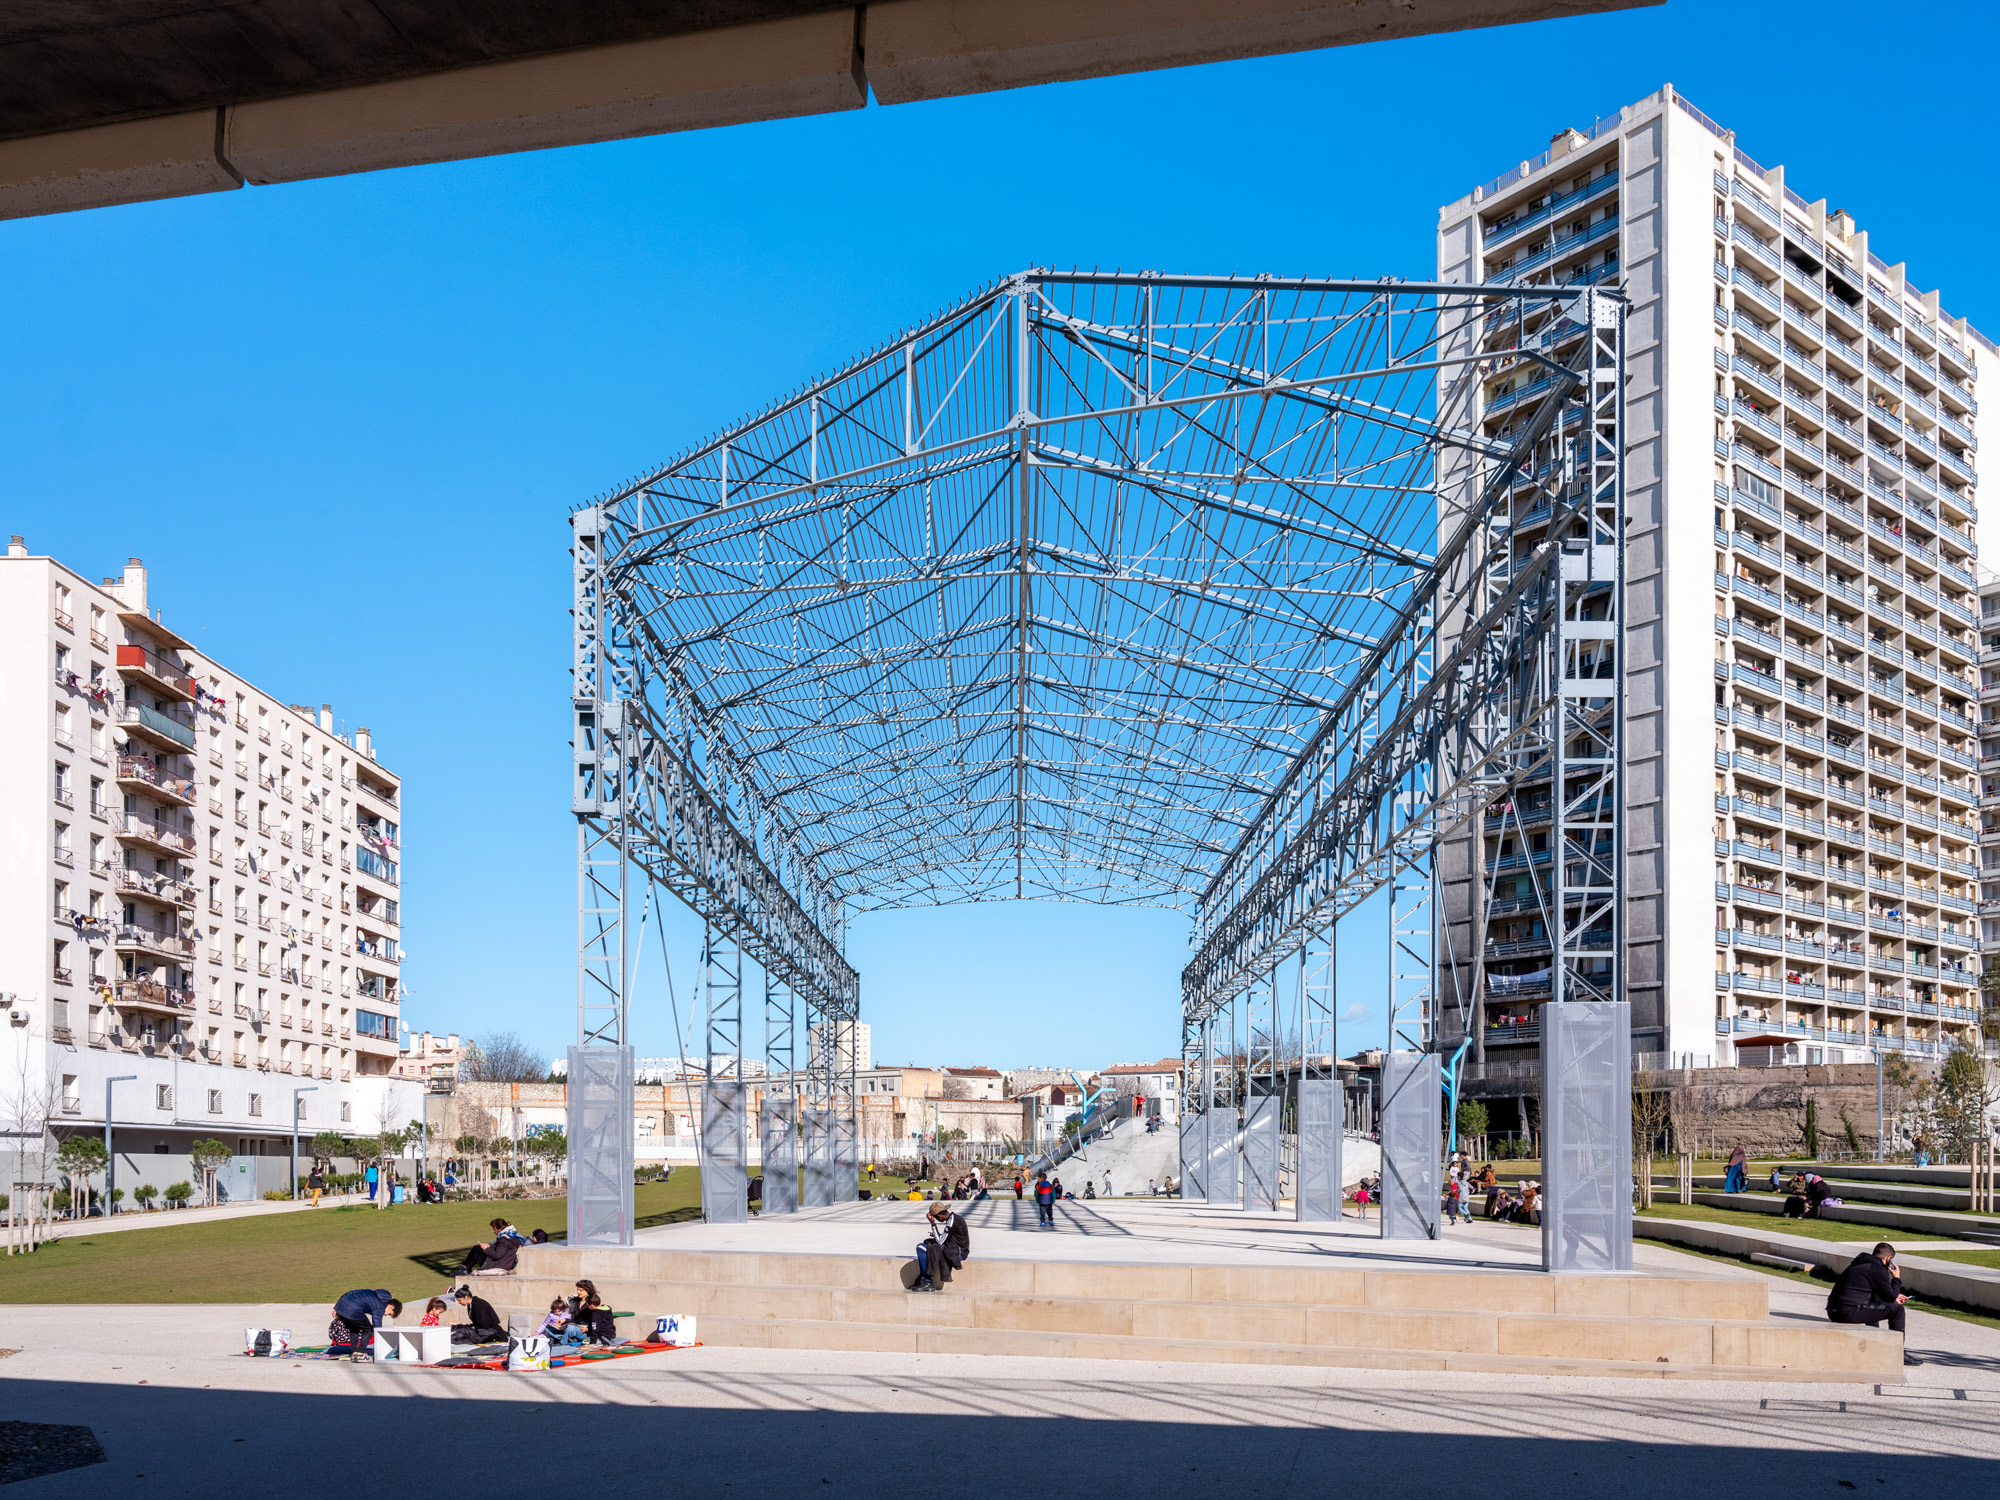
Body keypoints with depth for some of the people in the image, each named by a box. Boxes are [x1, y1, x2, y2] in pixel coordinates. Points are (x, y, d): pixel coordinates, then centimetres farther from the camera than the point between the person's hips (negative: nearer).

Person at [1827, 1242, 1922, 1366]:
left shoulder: (1858, 1265, 23)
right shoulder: (1878, 1269, -5)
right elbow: (1890, 1296, 0)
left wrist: (1894, 1297, 38)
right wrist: (1897, 1279, 15)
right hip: (1849, 1312, -10)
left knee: (1873, 1306, 37)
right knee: (1897, 1310, -2)